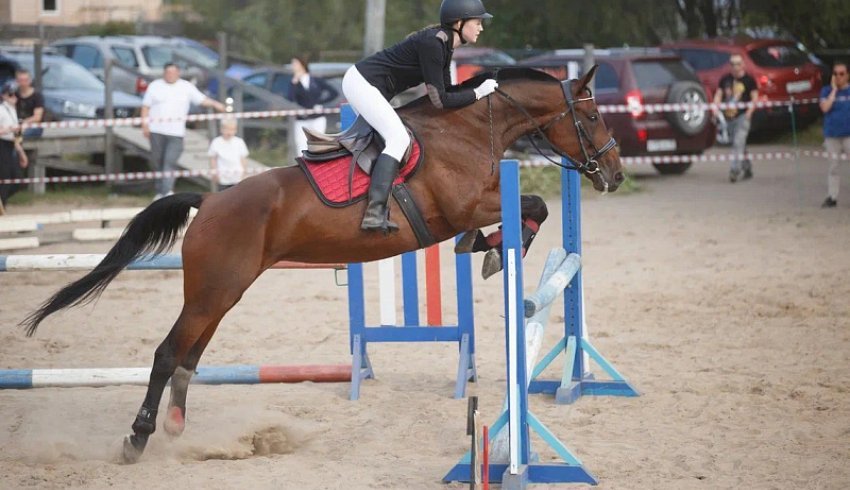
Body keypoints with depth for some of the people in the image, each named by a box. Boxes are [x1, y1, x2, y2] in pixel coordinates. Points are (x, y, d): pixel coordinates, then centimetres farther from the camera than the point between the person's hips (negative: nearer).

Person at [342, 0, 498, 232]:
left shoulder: (444, 44, 8)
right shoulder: (432, 43, -21)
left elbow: (446, 91, 13)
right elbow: (440, 100, -20)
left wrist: (483, 86, 6)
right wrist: (478, 93, -13)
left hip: (362, 84, 11)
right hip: (362, 83, -11)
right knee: (399, 138, -20)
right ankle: (374, 212, -29)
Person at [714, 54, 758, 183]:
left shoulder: (748, 80, -2)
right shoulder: (725, 79, 10)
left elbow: (755, 97, -2)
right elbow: (718, 95, 11)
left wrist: (749, 112, -15)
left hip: (743, 115, -6)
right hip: (729, 117, 6)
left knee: (738, 143, -18)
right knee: (738, 145, 15)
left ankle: (734, 170, -22)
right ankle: (747, 168, 29)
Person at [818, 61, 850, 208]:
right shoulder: (827, 91, 3)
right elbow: (825, 107, -14)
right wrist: (834, 90, -11)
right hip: (832, 135, 1)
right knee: (833, 166, 9)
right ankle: (832, 197, 15)